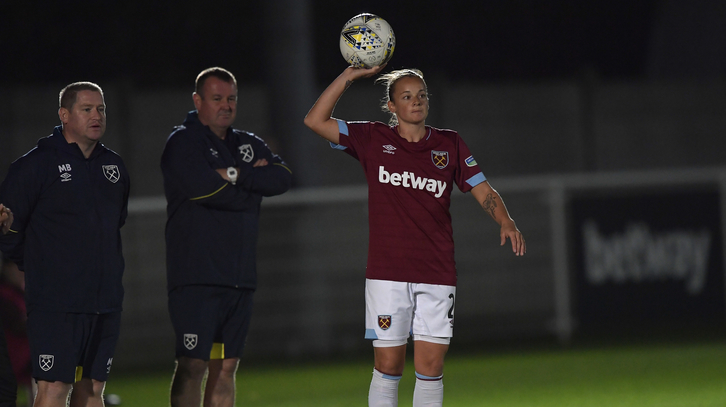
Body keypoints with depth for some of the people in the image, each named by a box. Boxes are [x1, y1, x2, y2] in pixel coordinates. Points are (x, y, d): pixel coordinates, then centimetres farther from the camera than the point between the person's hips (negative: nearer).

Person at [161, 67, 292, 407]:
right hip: (196, 276, -7)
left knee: (226, 366, 9)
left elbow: (282, 178, 0)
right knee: (192, 366, -11)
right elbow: (203, 187, -19)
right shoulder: (183, 142, -2)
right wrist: (253, 180, -3)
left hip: (240, 276, 7)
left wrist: (234, 175, -11)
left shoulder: (249, 145, 17)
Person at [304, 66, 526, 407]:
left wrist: (505, 222, -10)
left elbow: (482, 191, 10)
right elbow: (315, 121, 0)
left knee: (430, 368, -1)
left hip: (437, 274, 1)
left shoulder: (449, 144, 10)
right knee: (388, 366, -3)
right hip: (387, 273, -1)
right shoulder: (372, 139, 6)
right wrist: (350, 75, -6)